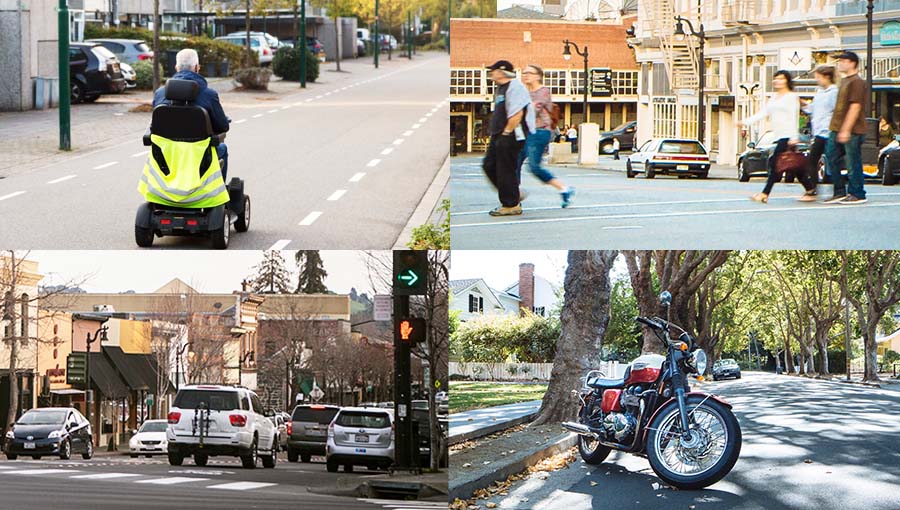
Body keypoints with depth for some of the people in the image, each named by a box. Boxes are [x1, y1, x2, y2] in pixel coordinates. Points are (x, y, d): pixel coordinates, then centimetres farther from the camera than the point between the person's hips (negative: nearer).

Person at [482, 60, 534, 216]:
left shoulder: (515, 87, -14)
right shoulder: (500, 88, 18)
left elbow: (517, 114, -22)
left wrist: (506, 133, -19)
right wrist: (495, 133, 17)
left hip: (510, 137, -10)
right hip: (499, 136, 11)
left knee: (506, 170, -6)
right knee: (489, 165, 10)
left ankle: (511, 205, 3)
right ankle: (514, 195, 19)